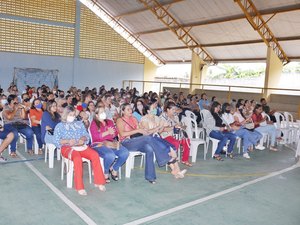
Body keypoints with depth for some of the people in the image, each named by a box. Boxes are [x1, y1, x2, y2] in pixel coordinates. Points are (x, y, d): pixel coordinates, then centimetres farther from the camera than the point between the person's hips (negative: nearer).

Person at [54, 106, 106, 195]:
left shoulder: (79, 124, 24)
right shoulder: (59, 126, 14)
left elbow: (86, 136, 17)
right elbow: (57, 141, 3)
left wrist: (82, 139, -6)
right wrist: (68, 141, -14)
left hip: (81, 146, 3)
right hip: (67, 147, -3)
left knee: (95, 155, -28)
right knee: (77, 158, -38)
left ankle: (99, 182, -20)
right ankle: (79, 187, -33)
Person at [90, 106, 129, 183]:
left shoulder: (110, 122, 23)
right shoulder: (94, 123, 7)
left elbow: (115, 133, 15)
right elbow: (96, 136, -8)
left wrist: (112, 132, -8)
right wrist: (107, 132, -12)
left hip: (111, 144, 6)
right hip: (99, 145, -5)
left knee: (125, 153, -21)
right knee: (110, 155, -35)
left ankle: (114, 169, 1)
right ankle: (106, 173, -6)